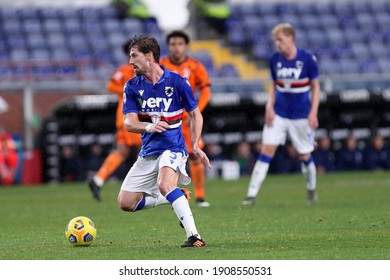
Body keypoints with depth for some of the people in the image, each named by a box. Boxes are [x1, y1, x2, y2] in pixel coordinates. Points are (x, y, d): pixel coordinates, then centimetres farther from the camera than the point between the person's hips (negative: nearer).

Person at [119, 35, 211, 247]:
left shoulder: (177, 82, -7)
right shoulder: (132, 87, 1)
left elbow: (195, 114, 5)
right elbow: (129, 123, -8)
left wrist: (196, 146, -6)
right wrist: (148, 127, -29)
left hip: (173, 148, -5)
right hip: (148, 152, 5)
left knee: (164, 184, -35)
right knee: (125, 202, 0)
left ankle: (193, 236, -35)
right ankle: (178, 198, 16)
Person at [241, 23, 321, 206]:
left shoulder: (307, 59, -11)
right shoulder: (274, 60, -2)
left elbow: (315, 86, -3)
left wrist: (313, 112, -10)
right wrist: (270, 107, -3)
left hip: (301, 116, -2)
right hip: (279, 114, 2)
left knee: (305, 156, 6)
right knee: (266, 151, -8)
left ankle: (311, 190, 33)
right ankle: (251, 195, -9)